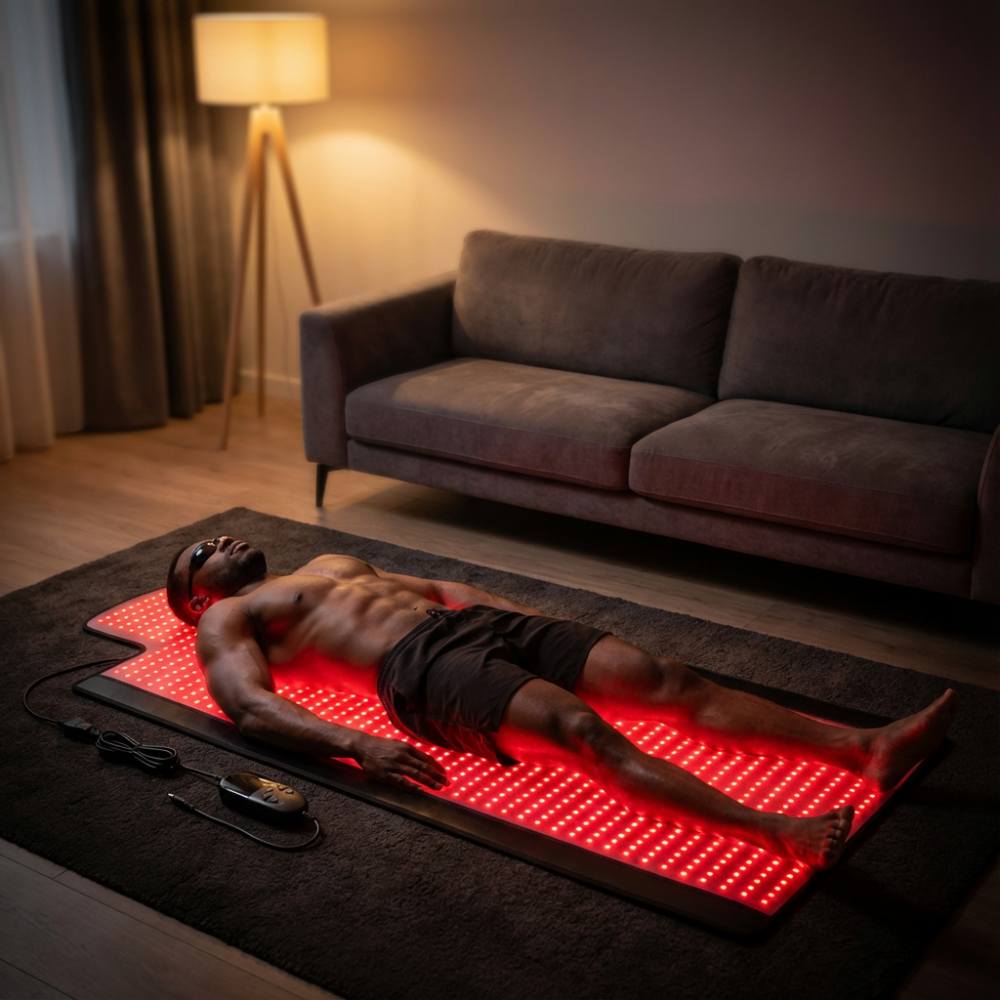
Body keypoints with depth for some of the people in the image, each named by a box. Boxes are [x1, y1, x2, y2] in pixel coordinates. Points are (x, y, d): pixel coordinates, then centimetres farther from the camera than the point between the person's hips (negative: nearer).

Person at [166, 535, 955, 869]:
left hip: (479, 621, 7)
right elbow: (251, 704, -6)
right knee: (581, 728, -33)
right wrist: (356, 746, -24)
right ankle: (777, 833, -48)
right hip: (420, 666, -7)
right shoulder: (227, 619, 14)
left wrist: (527, 613, 19)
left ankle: (866, 748, -24)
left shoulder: (328, 563, 36)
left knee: (662, 677, -14)